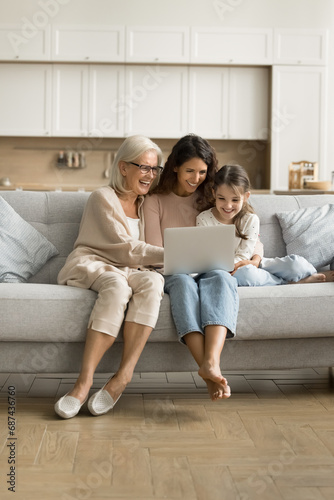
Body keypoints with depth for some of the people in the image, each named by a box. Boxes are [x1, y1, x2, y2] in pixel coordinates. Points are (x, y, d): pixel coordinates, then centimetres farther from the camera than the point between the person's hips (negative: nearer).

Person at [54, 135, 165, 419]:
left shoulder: (147, 203, 22)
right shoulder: (103, 198, 1)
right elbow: (125, 248, -9)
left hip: (132, 270, 5)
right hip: (91, 265, -4)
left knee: (152, 281, -33)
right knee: (117, 285, -40)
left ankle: (123, 377, -40)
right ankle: (85, 381, -44)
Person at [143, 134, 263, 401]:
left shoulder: (213, 198, 16)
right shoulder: (155, 201, 11)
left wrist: (253, 258, -12)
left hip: (213, 271, 1)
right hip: (173, 273, -1)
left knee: (221, 278, -36)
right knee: (183, 281, -38)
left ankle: (211, 362, -57)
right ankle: (211, 374, -53)